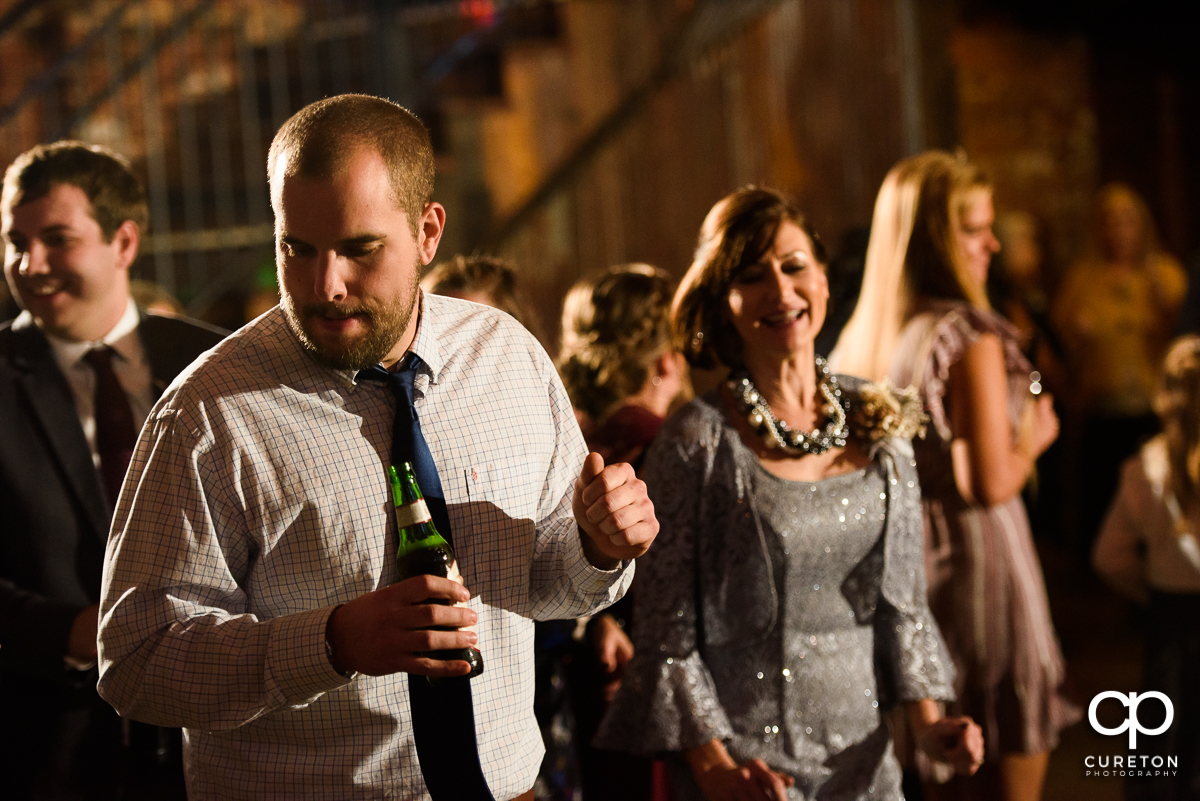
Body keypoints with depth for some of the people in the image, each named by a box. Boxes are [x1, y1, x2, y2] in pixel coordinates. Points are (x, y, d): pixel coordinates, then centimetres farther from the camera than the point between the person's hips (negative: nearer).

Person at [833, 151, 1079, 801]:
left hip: (903, 572, 8)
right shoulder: (970, 335, -15)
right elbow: (990, 483, -21)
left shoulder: (862, 340, 8)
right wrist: (1033, 437, -1)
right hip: (979, 570, -8)